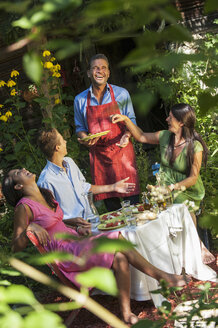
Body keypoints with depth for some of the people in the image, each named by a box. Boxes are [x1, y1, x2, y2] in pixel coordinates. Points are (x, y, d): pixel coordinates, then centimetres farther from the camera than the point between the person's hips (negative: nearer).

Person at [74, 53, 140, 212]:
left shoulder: (121, 94, 2)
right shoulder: (80, 100, 6)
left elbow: (131, 120, 9)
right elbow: (80, 127, 15)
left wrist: (127, 135, -11)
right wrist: (85, 139, -7)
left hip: (122, 151, -1)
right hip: (98, 154, 1)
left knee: (132, 198, -5)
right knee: (110, 201, 4)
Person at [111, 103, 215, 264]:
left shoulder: (195, 147, -15)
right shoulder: (165, 137, 0)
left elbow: (193, 178, -12)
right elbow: (141, 136, 16)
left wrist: (173, 187, -25)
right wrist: (126, 120, 8)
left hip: (188, 191, -4)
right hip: (167, 187, 4)